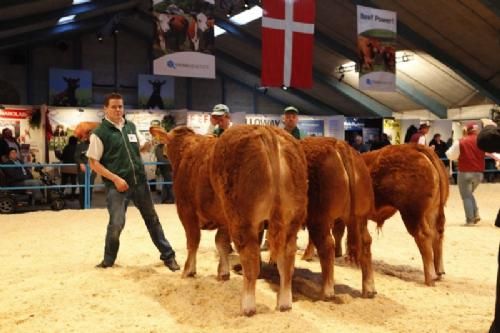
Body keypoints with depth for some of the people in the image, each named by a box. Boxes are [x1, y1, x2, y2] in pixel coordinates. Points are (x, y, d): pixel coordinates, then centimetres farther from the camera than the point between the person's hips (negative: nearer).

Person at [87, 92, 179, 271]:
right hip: (116, 184, -5)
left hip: (140, 181, 5)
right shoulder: (99, 133, -7)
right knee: (116, 223, -7)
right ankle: (108, 260, 18)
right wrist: (115, 178, -16)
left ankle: (168, 255, 23)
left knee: (152, 218, 12)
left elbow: (141, 146, 22)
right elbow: (93, 163, -8)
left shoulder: (131, 127, 10)